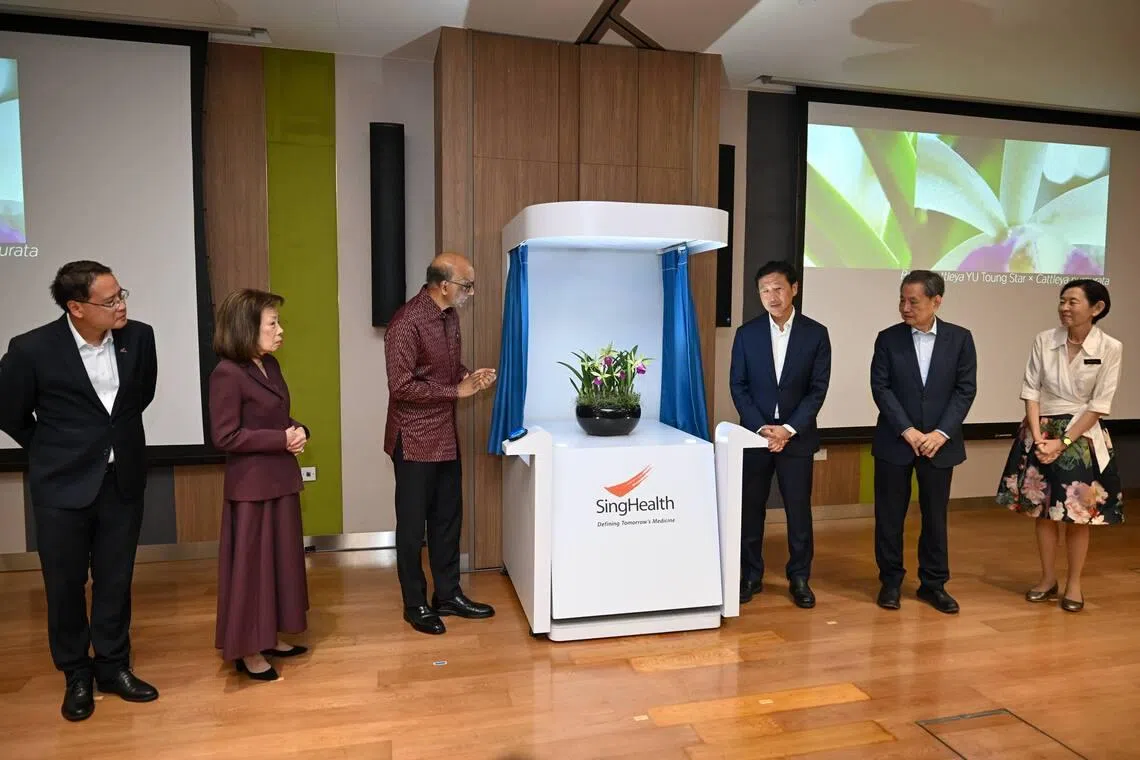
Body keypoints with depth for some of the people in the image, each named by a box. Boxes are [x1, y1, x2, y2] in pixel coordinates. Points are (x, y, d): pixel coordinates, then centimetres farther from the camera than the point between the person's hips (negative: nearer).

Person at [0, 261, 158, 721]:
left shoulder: (138, 337, -8)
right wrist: (51, 453, 9)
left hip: (123, 479, 2)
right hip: (63, 484, -2)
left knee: (116, 580, 13)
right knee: (65, 584, 11)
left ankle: (114, 667, 29)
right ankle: (77, 675, 29)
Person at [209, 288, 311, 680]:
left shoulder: (270, 365, 8)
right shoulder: (227, 373, -17)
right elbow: (225, 436, -18)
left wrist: (299, 430, -4)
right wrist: (282, 440, -19)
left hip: (280, 479, 9)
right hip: (251, 485, -9)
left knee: (281, 560, 16)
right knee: (251, 565, 3)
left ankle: (270, 638, 30)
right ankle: (247, 651, 18)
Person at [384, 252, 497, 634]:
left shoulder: (450, 316, 5)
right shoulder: (407, 323, -20)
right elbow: (401, 387, -22)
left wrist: (469, 376, -2)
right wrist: (457, 391, -19)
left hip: (446, 435, 8)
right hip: (414, 439, -8)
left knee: (447, 517, 16)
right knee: (413, 524, 6)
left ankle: (448, 594, 30)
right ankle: (415, 604, 21)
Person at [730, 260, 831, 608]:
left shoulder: (816, 333, -1)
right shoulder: (747, 333, 1)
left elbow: (818, 389, -4)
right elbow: (738, 386, 0)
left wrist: (788, 429, -13)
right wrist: (761, 428, -11)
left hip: (798, 437, -1)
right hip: (755, 433, 1)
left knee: (799, 510, 6)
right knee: (751, 509, 6)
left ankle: (799, 578, 22)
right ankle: (750, 576, 20)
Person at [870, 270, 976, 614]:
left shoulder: (960, 338, 1)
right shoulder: (888, 338, -1)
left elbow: (966, 390, -2)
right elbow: (880, 388, -6)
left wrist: (941, 433, -12)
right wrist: (908, 431, -13)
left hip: (939, 442, 1)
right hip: (894, 441, 0)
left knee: (935, 515, 10)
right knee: (889, 515, 6)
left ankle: (933, 583, 24)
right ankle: (890, 581, 20)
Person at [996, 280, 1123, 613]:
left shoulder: (1110, 348, -10)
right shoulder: (1044, 340, -4)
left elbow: (1099, 405, -10)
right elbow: (1031, 391, -2)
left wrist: (1063, 442, -15)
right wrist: (1038, 436, -11)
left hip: (1082, 437, -2)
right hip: (1042, 432, 2)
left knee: (1078, 514, 6)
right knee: (1042, 510, 9)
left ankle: (1074, 584, 22)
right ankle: (1047, 578, 24)